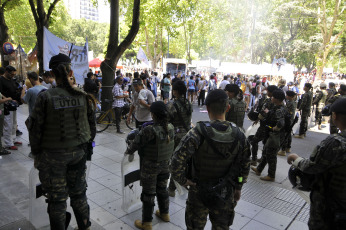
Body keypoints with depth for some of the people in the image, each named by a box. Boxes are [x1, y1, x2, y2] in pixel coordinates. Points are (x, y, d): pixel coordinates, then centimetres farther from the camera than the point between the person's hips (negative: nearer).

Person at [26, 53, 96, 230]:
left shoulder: (45, 97, -15)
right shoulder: (83, 96, -5)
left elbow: (35, 129, -9)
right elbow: (92, 126, 3)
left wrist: (36, 154, 4)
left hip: (53, 155, -3)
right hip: (78, 152, 4)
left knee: (57, 198, 12)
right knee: (78, 194, 20)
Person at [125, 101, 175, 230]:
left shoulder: (149, 130, -28)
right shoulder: (171, 127, -9)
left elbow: (136, 144, -17)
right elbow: (171, 146, 3)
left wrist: (128, 152, 3)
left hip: (150, 167, -6)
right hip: (164, 165, 6)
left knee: (148, 194, 11)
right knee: (162, 189, 25)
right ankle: (164, 214, 44)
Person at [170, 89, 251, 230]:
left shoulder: (198, 133, -25)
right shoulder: (239, 136, -11)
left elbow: (177, 161, -31)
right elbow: (245, 166, 0)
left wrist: (183, 180, -14)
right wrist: (238, 187, 13)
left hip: (199, 193, -3)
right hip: (226, 196, 3)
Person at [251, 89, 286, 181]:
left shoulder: (279, 110, -25)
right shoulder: (275, 107, 6)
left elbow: (281, 123, -41)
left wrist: (274, 129, -24)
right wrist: (267, 113, 1)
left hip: (275, 137, -10)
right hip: (270, 136, 10)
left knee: (271, 156, 4)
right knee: (265, 152, 22)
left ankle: (271, 176, 20)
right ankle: (258, 170, 39)